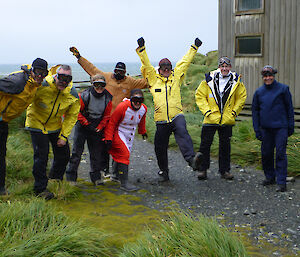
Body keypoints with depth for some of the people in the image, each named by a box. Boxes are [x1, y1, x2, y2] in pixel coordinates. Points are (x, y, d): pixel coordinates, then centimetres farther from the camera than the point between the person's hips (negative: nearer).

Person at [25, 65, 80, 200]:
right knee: (41, 156, -10)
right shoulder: (41, 85, -26)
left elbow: (71, 116, -4)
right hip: (37, 124, -4)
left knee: (63, 155, 7)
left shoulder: (73, 94, -13)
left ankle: (55, 182, 32)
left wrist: (64, 136, -6)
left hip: (56, 126, 4)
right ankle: (40, 189, 5)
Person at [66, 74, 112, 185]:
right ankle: (70, 177, 5)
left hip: (96, 129, 3)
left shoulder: (107, 98, -4)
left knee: (96, 152, 7)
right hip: (82, 126, -3)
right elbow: (77, 112, -9)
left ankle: (96, 177, 20)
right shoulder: (84, 96, -16)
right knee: (77, 151, -3)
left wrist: (99, 128, -6)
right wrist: (87, 124, -12)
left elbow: (106, 116, 5)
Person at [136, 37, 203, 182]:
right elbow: (146, 65, 7)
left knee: (182, 133, -30)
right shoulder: (153, 79, 12)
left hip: (177, 116, -1)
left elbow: (185, 62, 17)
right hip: (161, 120, 1)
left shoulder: (176, 77, 15)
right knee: (160, 147, 7)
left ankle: (191, 159, -47)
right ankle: (163, 171, 25)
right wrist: (141, 49, 1)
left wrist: (194, 48, 20)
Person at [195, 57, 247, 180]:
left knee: (225, 146, 9)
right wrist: (206, 110, -6)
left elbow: (242, 97, 12)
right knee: (205, 144, 1)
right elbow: (199, 95, 2)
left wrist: (234, 111, 2)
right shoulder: (209, 80, -2)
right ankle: (202, 169, 13)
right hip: (211, 118, -1)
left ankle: (225, 170, 20)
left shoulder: (236, 81, 3)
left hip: (227, 119, 1)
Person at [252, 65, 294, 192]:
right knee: (266, 153, 8)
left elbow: (289, 108, 4)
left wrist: (291, 127, 2)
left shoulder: (283, 89, 1)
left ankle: (281, 182, -3)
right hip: (265, 128, 4)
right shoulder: (259, 92, 8)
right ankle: (270, 177, 26)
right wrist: (257, 129, 6)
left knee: (280, 154, -6)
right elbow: (255, 111, 12)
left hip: (281, 127, -3)